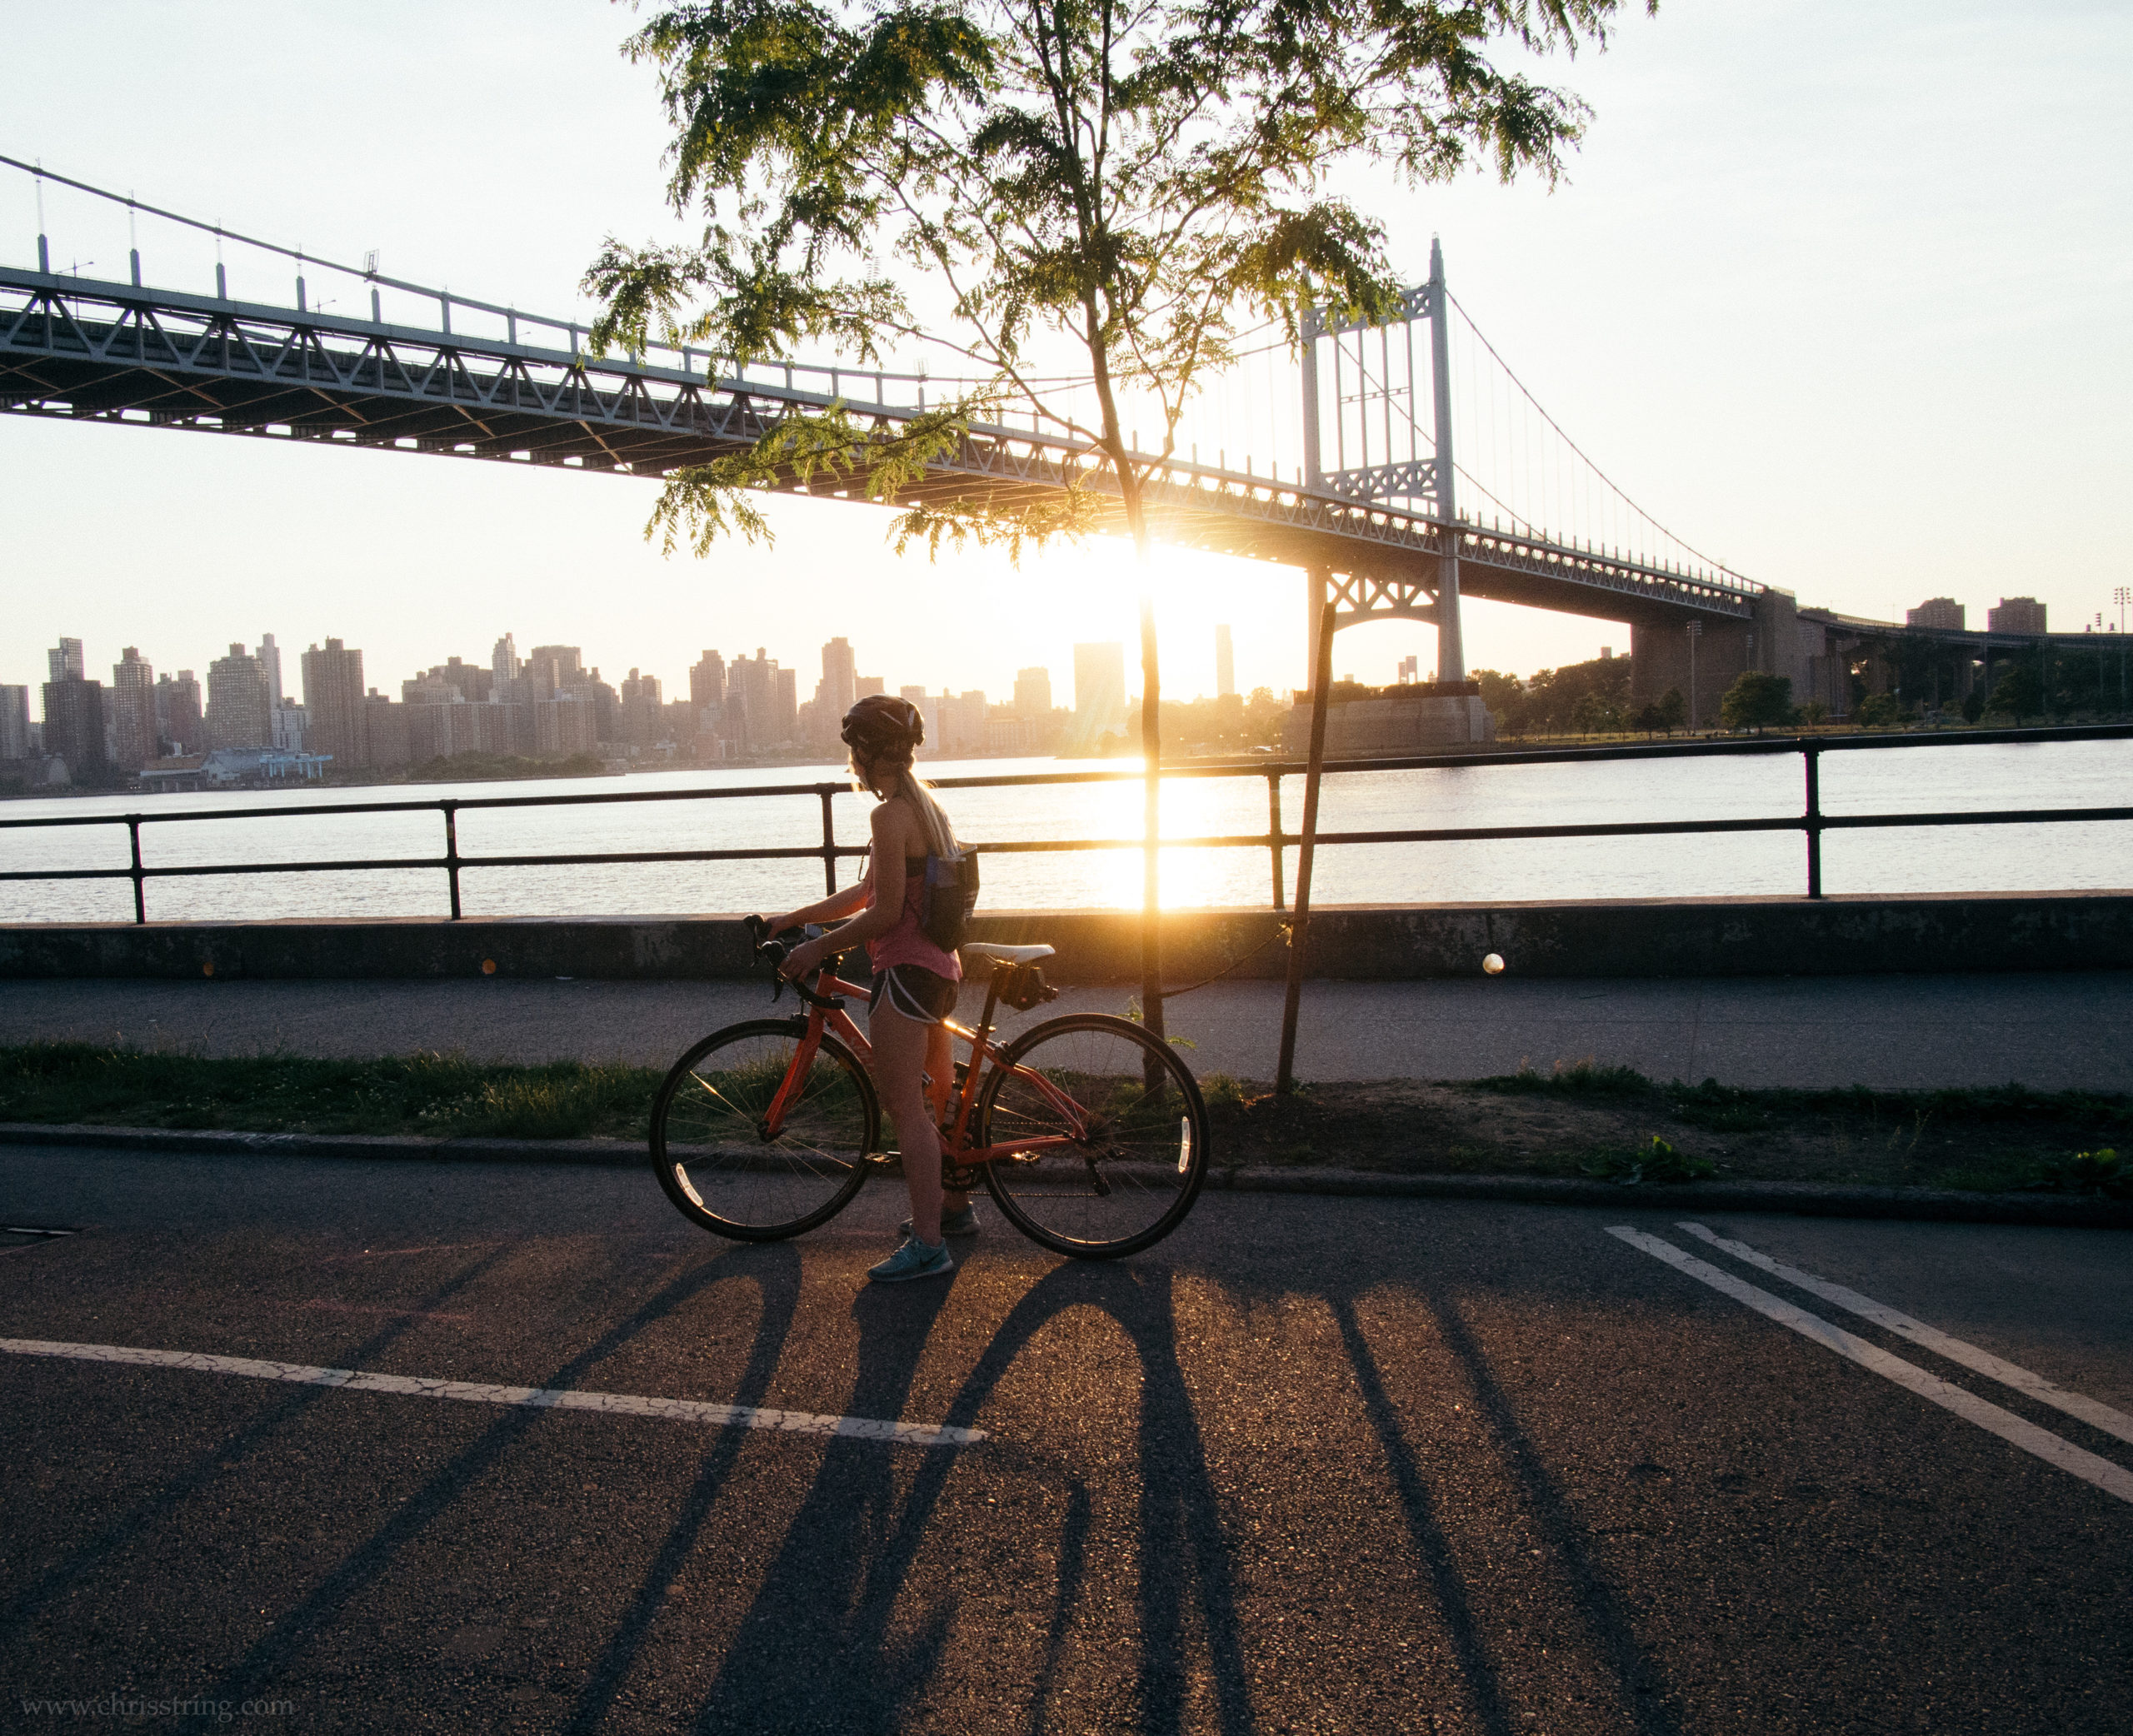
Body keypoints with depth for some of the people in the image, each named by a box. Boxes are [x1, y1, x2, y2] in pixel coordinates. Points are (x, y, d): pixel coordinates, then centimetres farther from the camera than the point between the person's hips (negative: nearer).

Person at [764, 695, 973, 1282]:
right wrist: (794, 917, 19)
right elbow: (868, 892, 17)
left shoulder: (890, 814, -18)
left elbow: (885, 912, -20)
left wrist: (818, 948, -10)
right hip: (937, 968, 10)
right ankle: (954, 1206, 36)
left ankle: (927, 1244, -2)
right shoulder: (927, 807, 13)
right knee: (933, 1098, 22)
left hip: (905, 969, -10)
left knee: (905, 1107, -6)